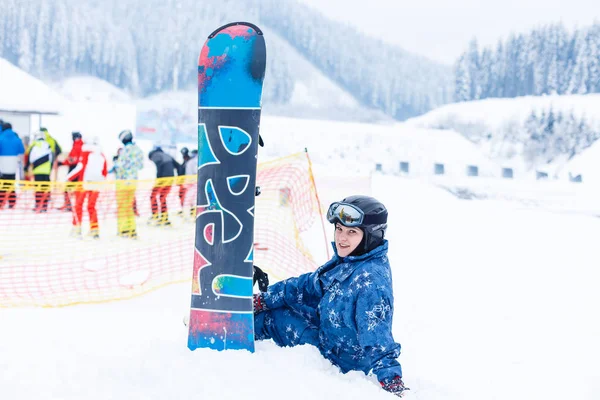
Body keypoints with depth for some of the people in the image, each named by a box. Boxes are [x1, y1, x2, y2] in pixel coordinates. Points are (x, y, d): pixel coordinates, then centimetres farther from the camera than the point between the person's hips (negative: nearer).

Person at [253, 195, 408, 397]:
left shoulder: (370, 279, -32)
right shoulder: (346, 261, -3)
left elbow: (376, 334, -35)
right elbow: (310, 285, 7)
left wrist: (390, 375, -43)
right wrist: (264, 299, 8)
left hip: (339, 360, -8)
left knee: (271, 317, 0)